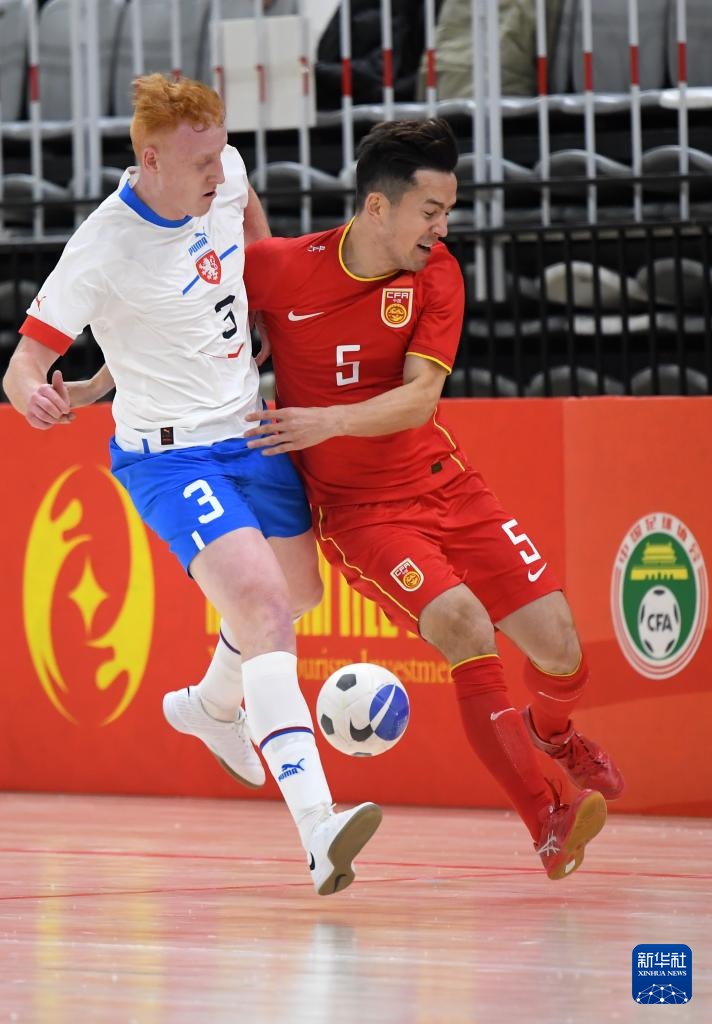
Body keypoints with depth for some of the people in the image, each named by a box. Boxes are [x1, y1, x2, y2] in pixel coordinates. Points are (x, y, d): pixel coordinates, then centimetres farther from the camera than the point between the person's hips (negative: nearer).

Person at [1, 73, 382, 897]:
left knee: (298, 590, 23)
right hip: (170, 457, -8)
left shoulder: (223, 174, -6)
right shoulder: (104, 250, -24)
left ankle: (211, 707, 55)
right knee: (262, 606, -25)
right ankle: (317, 830, -35)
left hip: (248, 433, 8)